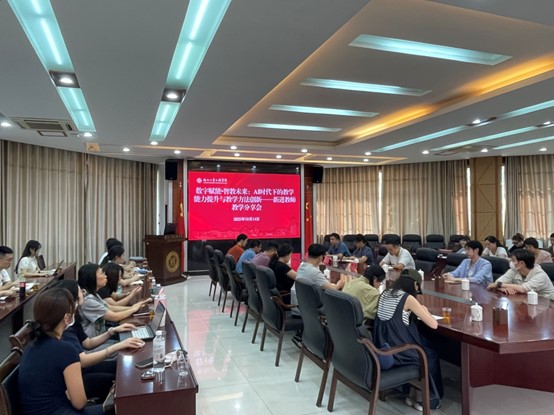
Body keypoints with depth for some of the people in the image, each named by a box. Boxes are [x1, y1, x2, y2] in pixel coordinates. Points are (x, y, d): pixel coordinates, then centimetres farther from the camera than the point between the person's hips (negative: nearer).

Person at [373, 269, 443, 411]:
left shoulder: (385, 293, 7)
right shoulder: (408, 298, -14)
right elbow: (433, 324, -8)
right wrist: (424, 311, 10)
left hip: (381, 348, 7)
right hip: (395, 352, -7)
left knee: (424, 347, 28)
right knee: (431, 356, 21)